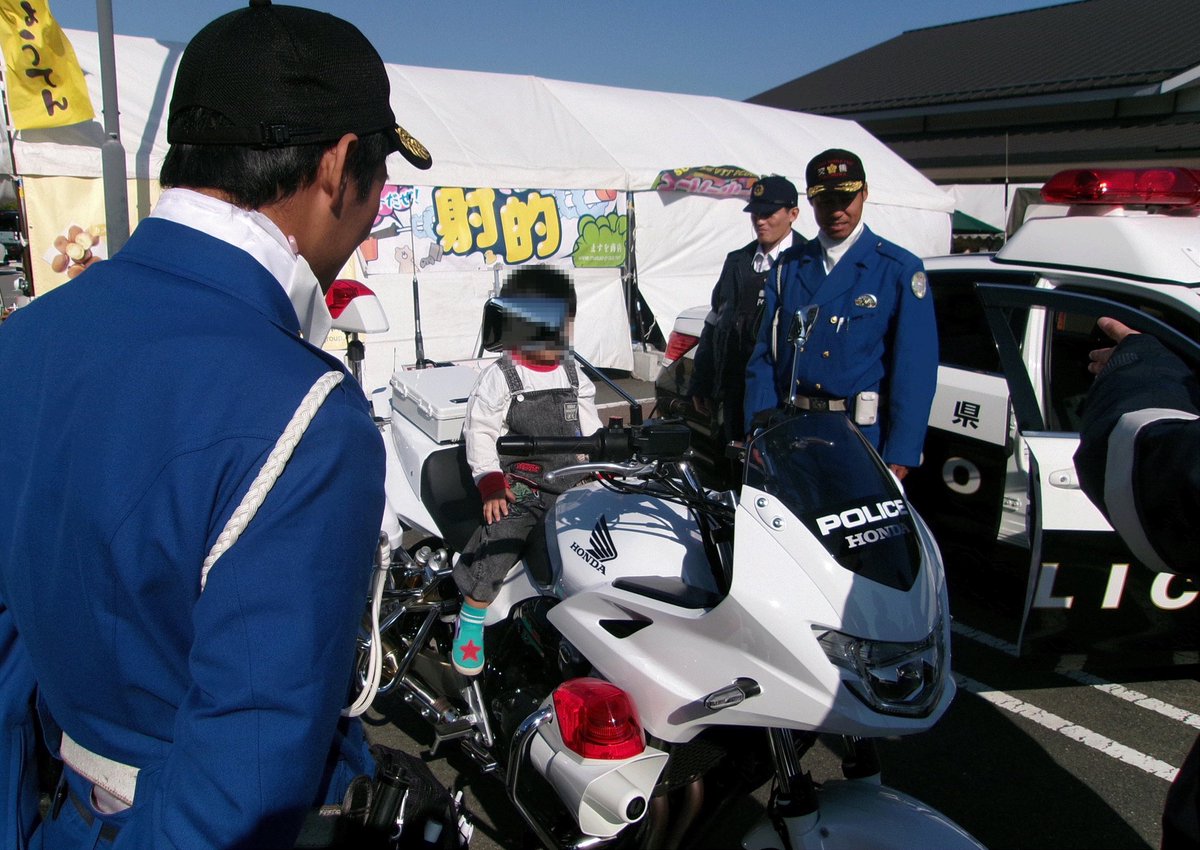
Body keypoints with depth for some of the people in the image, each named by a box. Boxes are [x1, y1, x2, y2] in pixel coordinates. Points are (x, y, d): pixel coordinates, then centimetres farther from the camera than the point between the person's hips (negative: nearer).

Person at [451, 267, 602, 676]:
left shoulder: (575, 376, 10)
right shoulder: (500, 378, -6)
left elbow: (589, 428, 18)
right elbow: (479, 430, -8)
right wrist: (490, 482, -13)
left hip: (570, 487, 5)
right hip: (517, 488, -5)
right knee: (494, 550, -16)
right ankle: (470, 624, 6)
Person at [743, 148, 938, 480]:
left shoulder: (899, 270, -2)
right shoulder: (789, 266, 9)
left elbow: (916, 368, -7)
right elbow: (765, 351, 6)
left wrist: (900, 454, -13)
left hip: (863, 433, -3)